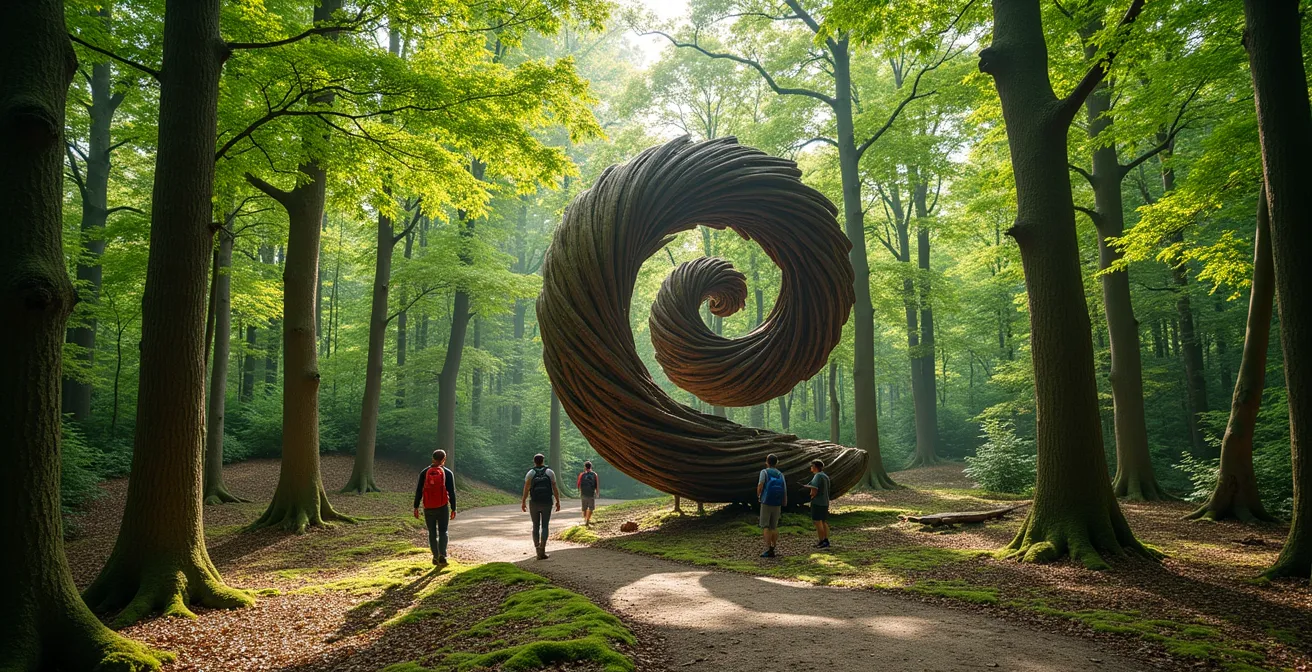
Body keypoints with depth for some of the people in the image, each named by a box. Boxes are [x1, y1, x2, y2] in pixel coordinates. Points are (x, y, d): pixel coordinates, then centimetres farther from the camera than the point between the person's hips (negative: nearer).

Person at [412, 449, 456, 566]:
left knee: (432, 533, 14)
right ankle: (442, 555, -8)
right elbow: (452, 493, -6)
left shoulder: (424, 472, 0)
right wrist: (453, 509, -1)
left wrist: (416, 508, 4)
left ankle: (436, 557, 14)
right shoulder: (448, 473, -5)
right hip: (443, 508, -1)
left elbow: (418, 491, -2)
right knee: (443, 532, 9)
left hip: (428, 508, 1)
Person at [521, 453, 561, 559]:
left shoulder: (530, 473, -4)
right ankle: (542, 550, -11)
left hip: (534, 503, 0)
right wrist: (558, 502, 4)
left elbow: (526, 489, -11)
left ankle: (537, 549, 6)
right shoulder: (550, 472, -2)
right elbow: (555, 488, -4)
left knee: (536, 526, 12)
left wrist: (523, 502, -2)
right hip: (547, 503, 0)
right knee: (544, 526, 5)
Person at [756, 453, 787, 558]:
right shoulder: (780, 474, 8)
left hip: (766, 503, -4)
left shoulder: (764, 472, -4)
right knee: (774, 527, 14)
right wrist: (784, 506, 11)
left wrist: (758, 495, 0)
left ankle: (768, 550, -11)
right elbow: (785, 491, 4)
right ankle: (773, 548, 14)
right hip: (777, 505, 4)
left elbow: (760, 485, -20)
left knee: (765, 526, -1)